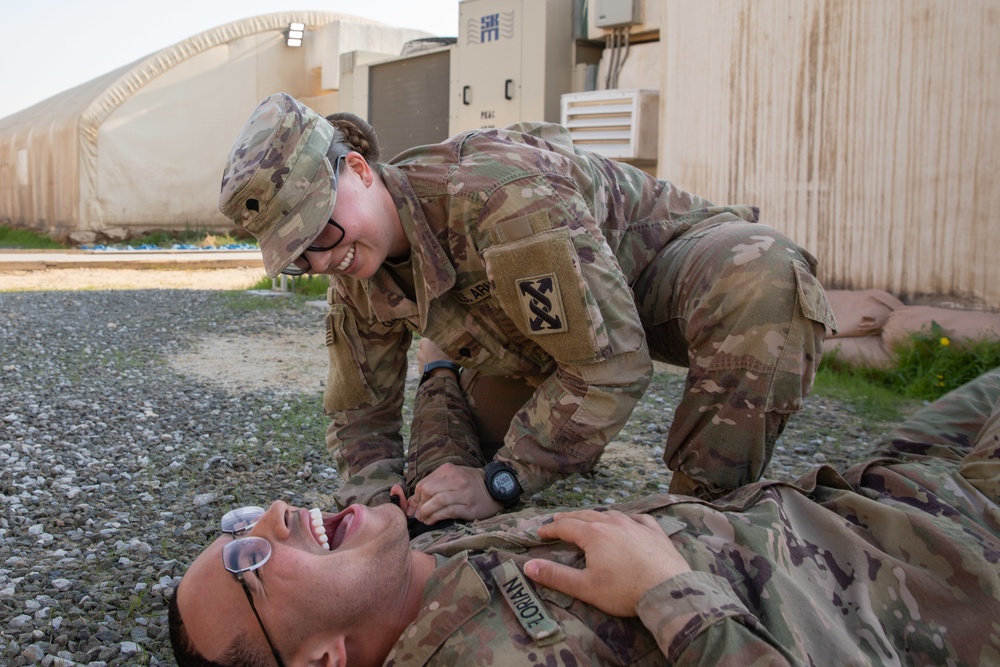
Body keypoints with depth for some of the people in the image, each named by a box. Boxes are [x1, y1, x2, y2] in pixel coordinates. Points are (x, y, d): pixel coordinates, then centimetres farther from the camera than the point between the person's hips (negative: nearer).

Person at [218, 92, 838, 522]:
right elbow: (361, 414, 0)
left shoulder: (502, 193, -39)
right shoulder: (359, 284, -12)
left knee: (765, 277, -39)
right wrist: (376, 504, -21)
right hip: (553, 300, 7)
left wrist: (499, 482, -32)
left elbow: (611, 364, -37)